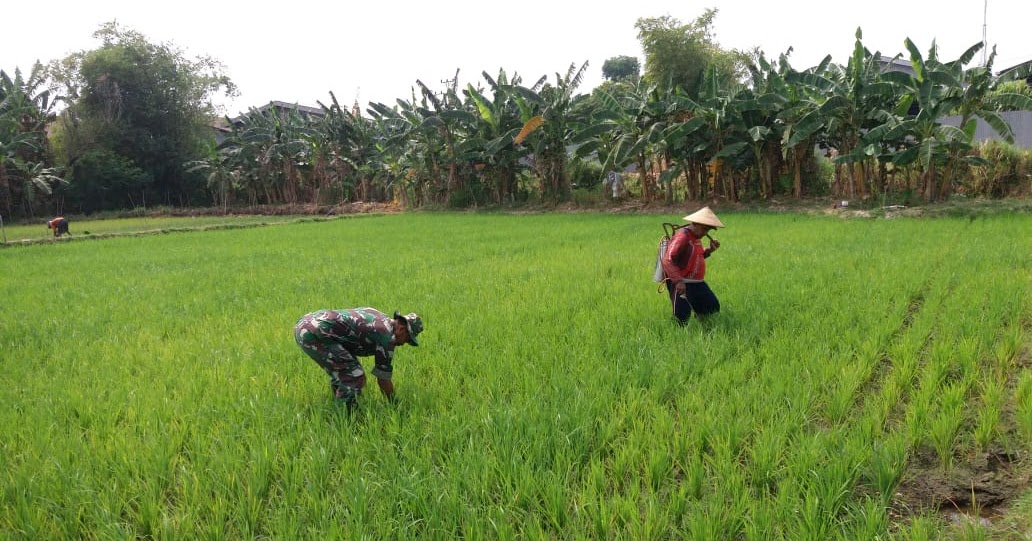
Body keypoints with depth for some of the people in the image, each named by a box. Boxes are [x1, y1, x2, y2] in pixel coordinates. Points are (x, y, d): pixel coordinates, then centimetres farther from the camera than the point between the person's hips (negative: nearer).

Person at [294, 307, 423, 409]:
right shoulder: (386, 335, -5)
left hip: (303, 324, 10)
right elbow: (383, 378, 3)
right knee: (354, 377, -7)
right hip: (314, 334, -10)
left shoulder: (378, 317, 21)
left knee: (340, 371, 24)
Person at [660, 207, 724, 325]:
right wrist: (678, 281, -31)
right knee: (683, 315, -15)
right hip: (681, 284, -9)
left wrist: (710, 250, 3)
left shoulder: (696, 237, 11)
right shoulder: (682, 237, -18)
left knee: (713, 308, 14)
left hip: (697, 282, 9)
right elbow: (667, 261, -25)